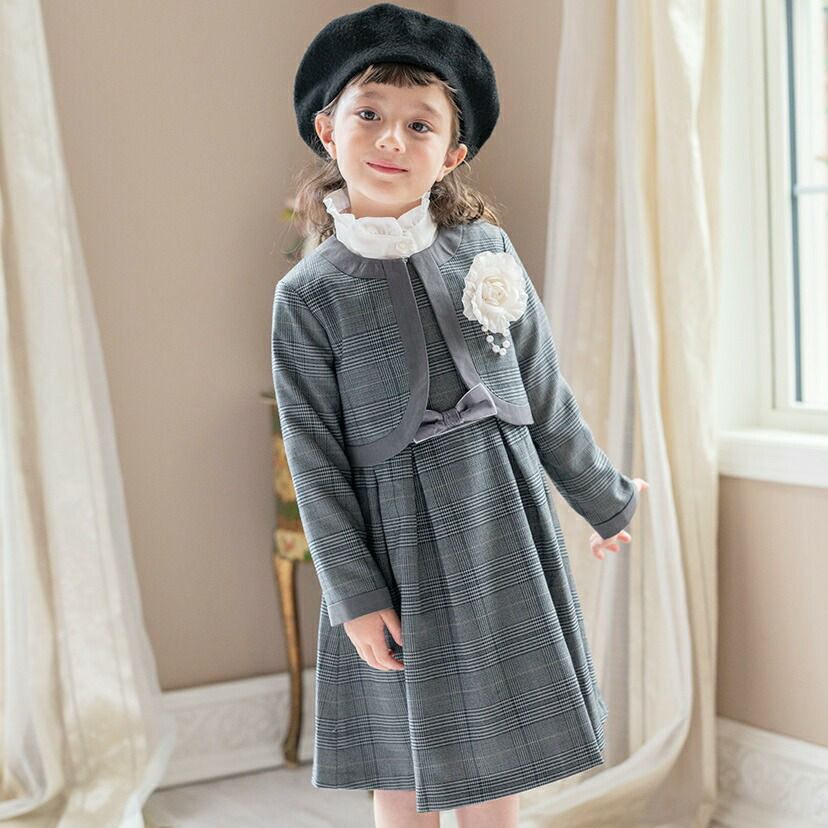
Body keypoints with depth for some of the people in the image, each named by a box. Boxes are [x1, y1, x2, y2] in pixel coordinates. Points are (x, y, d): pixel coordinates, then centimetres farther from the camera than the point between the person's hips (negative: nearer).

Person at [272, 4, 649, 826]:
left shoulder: (486, 249, 0)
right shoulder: (307, 294, -7)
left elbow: (545, 394, 9)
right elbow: (315, 461, -5)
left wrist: (603, 501, 17)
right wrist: (354, 595, -7)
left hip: (501, 521, 2)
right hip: (396, 538, -2)